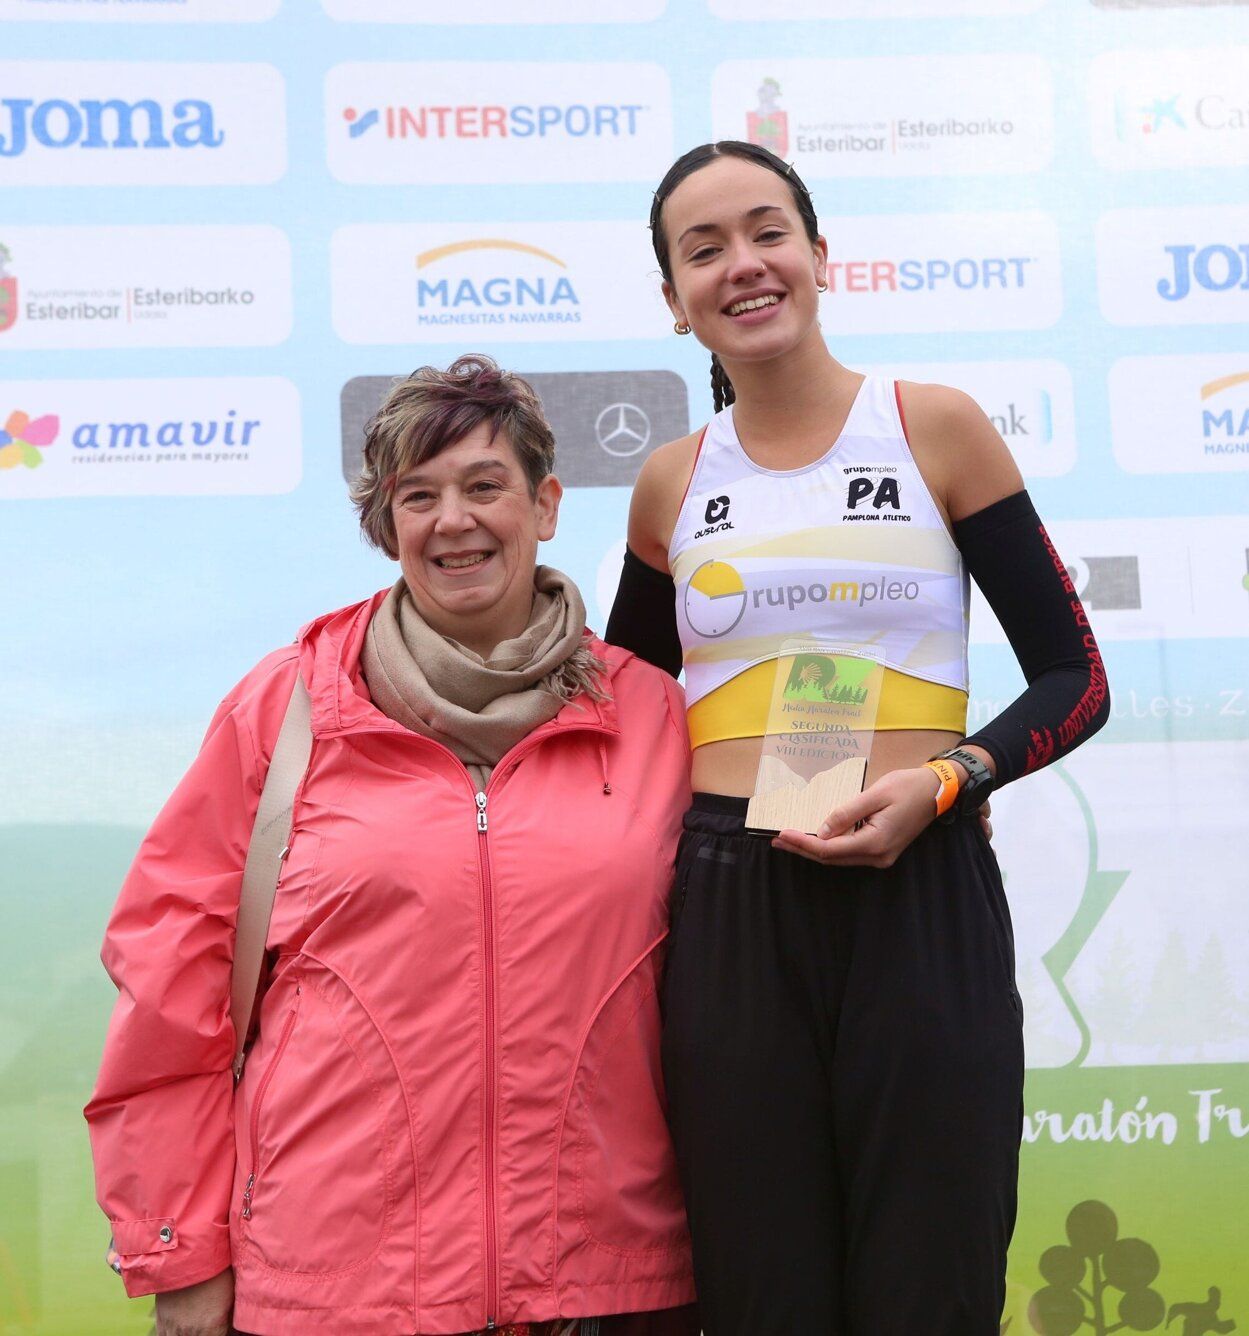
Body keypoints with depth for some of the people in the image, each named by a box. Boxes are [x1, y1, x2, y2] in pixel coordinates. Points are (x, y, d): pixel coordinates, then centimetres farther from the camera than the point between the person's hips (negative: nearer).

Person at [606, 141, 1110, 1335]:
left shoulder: (934, 427, 3)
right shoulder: (671, 484, 10)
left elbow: (1074, 682, 4)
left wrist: (941, 783, -13)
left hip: (919, 901, -2)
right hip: (726, 913, 2)